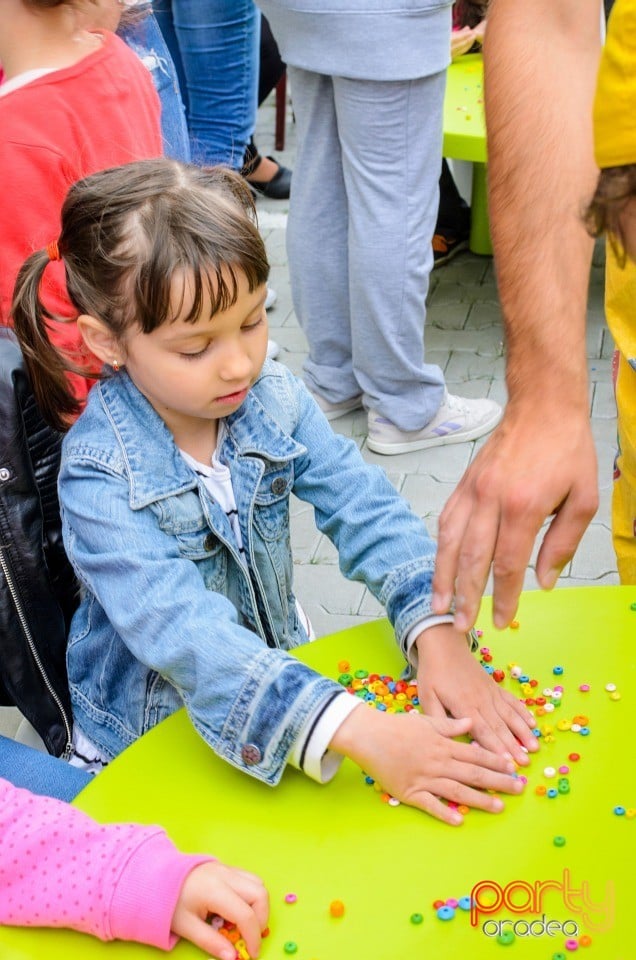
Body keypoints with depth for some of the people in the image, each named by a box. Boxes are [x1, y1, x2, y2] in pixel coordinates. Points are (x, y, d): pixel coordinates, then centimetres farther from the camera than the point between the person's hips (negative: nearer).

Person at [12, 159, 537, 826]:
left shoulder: (275, 401, -10)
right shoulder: (100, 477, -26)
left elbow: (367, 512, -13)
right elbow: (183, 629, -36)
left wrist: (438, 635, -32)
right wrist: (361, 733, -46)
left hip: (283, 664, 4)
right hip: (146, 739, -3)